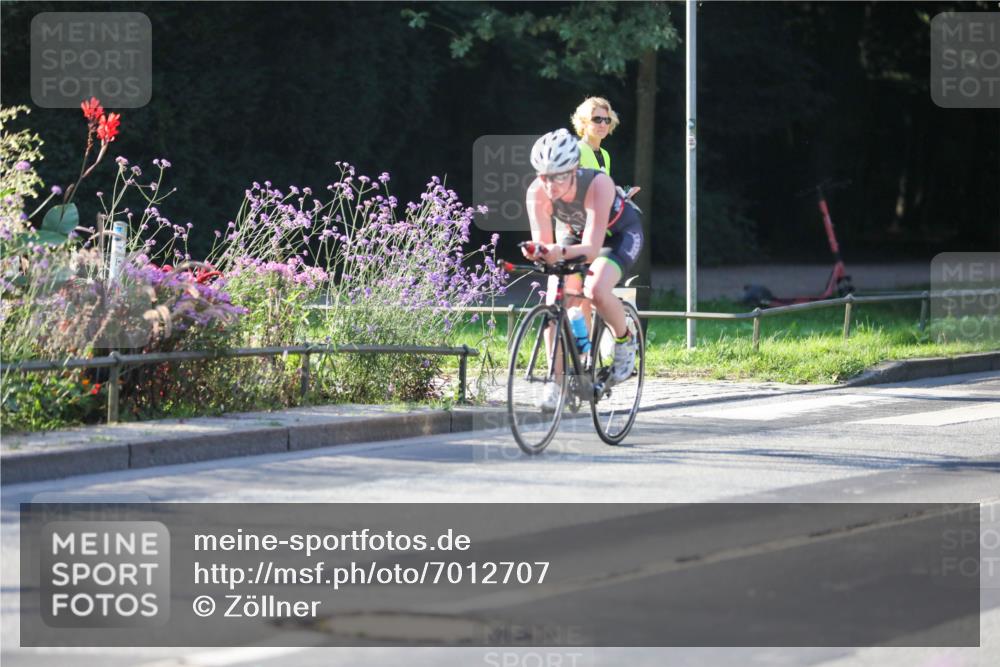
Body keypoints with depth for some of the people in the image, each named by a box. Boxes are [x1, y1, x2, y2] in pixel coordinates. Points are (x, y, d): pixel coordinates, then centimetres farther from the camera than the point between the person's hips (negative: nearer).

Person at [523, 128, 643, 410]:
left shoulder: (598, 184, -39)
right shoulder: (537, 193, -29)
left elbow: (592, 248, -44)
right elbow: (543, 242, -30)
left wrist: (561, 252, -63)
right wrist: (537, 251, -54)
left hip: (620, 232, -4)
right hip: (572, 233, 4)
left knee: (596, 291, -30)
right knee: (554, 302, -15)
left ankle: (625, 341, -1)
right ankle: (554, 381, -3)